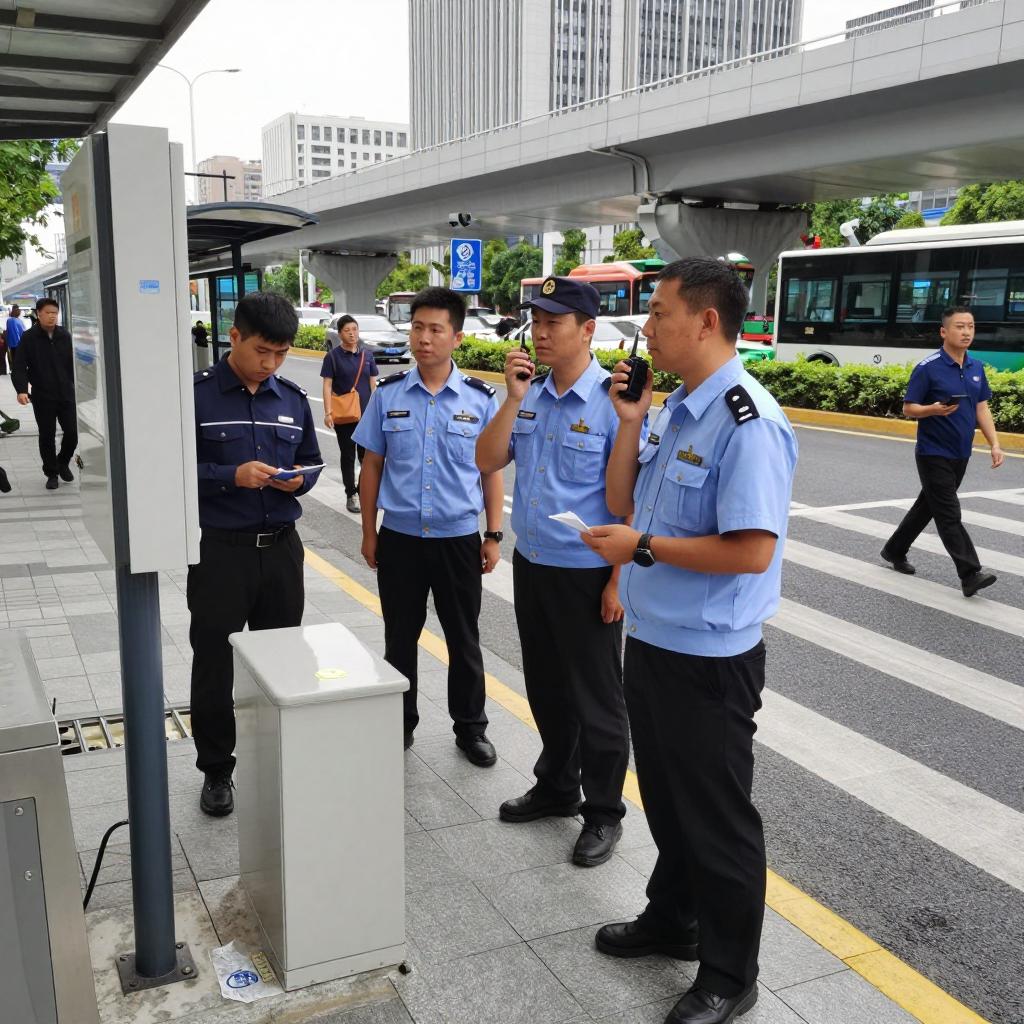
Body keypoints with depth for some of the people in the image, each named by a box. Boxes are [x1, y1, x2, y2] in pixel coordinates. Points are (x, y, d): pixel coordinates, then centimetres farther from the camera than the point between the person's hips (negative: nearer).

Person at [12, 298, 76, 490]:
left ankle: (63, 462, 27)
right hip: (42, 397, -2)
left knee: (72, 432, 0)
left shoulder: (65, 336, 3)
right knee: (47, 436, 5)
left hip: (66, 395, 2)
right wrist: (21, 390, -24)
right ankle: (51, 474, 19)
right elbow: (19, 367, -9)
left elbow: (73, 364, 9)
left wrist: (76, 388, 9)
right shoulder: (28, 338, -5)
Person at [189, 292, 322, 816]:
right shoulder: (196, 393, -9)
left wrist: (300, 479, -7)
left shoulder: (293, 398, 6)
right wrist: (231, 476, -24)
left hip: (281, 548, 4)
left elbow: (311, 460, 15)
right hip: (219, 550, -4)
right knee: (215, 664, 7)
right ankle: (216, 770, 24)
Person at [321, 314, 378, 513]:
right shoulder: (333, 356, -4)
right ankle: (351, 495, 17)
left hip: (366, 414, 2)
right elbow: (327, 385, -7)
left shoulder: (367, 355, 5)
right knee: (348, 456, 7)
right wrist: (328, 413, -15)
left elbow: (373, 384, 10)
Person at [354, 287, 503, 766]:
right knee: (399, 638, 13)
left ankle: (470, 727, 28)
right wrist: (368, 533, 4)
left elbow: (492, 471, 2)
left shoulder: (479, 399, -3)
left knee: (464, 640, 11)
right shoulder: (387, 395, -1)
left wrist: (493, 536, 1)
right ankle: (400, 724, 30)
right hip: (399, 538, 1)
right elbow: (372, 466, 5)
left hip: (459, 538, -1)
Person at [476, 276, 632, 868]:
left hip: (587, 575, -7)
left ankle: (604, 814, 25)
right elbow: (487, 462, 2)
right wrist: (513, 399, -9)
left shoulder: (612, 400, -16)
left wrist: (620, 580, -17)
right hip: (531, 565, 7)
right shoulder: (530, 397, 5)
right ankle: (556, 788, 40)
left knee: (597, 700, 8)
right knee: (547, 688, 20)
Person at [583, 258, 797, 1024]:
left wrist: (642, 549, -20)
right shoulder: (677, 409, 6)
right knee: (665, 800, 24)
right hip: (652, 641, 9)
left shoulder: (747, 422, -22)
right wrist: (629, 422, -1)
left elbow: (752, 552, -27)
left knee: (716, 819, 9)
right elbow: (623, 501, 12)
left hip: (708, 658, -9)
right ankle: (673, 920, 46)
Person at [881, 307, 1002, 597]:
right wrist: (934, 409, -29)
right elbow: (908, 408, -9)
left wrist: (994, 444, 3)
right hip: (933, 453, -7)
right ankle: (970, 573, -10)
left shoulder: (977, 367, 7)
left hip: (960, 455, 7)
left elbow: (982, 408, 11)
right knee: (949, 515, -8)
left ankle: (895, 550, 31)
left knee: (928, 506, 16)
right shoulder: (928, 368, -12)